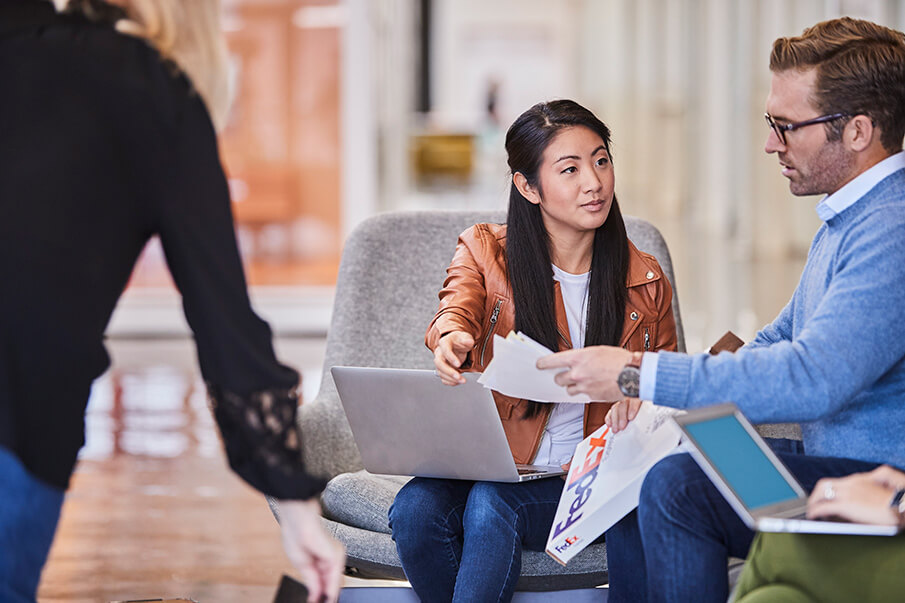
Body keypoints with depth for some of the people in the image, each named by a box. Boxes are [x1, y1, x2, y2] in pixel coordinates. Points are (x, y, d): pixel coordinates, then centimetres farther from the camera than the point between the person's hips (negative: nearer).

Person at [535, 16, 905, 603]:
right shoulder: (845, 216, 14)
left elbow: (811, 379, -31)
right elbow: (783, 338, 23)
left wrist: (640, 374, -24)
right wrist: (667, 392, 5)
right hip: (832, 465, 11)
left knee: (676, 485, -25)